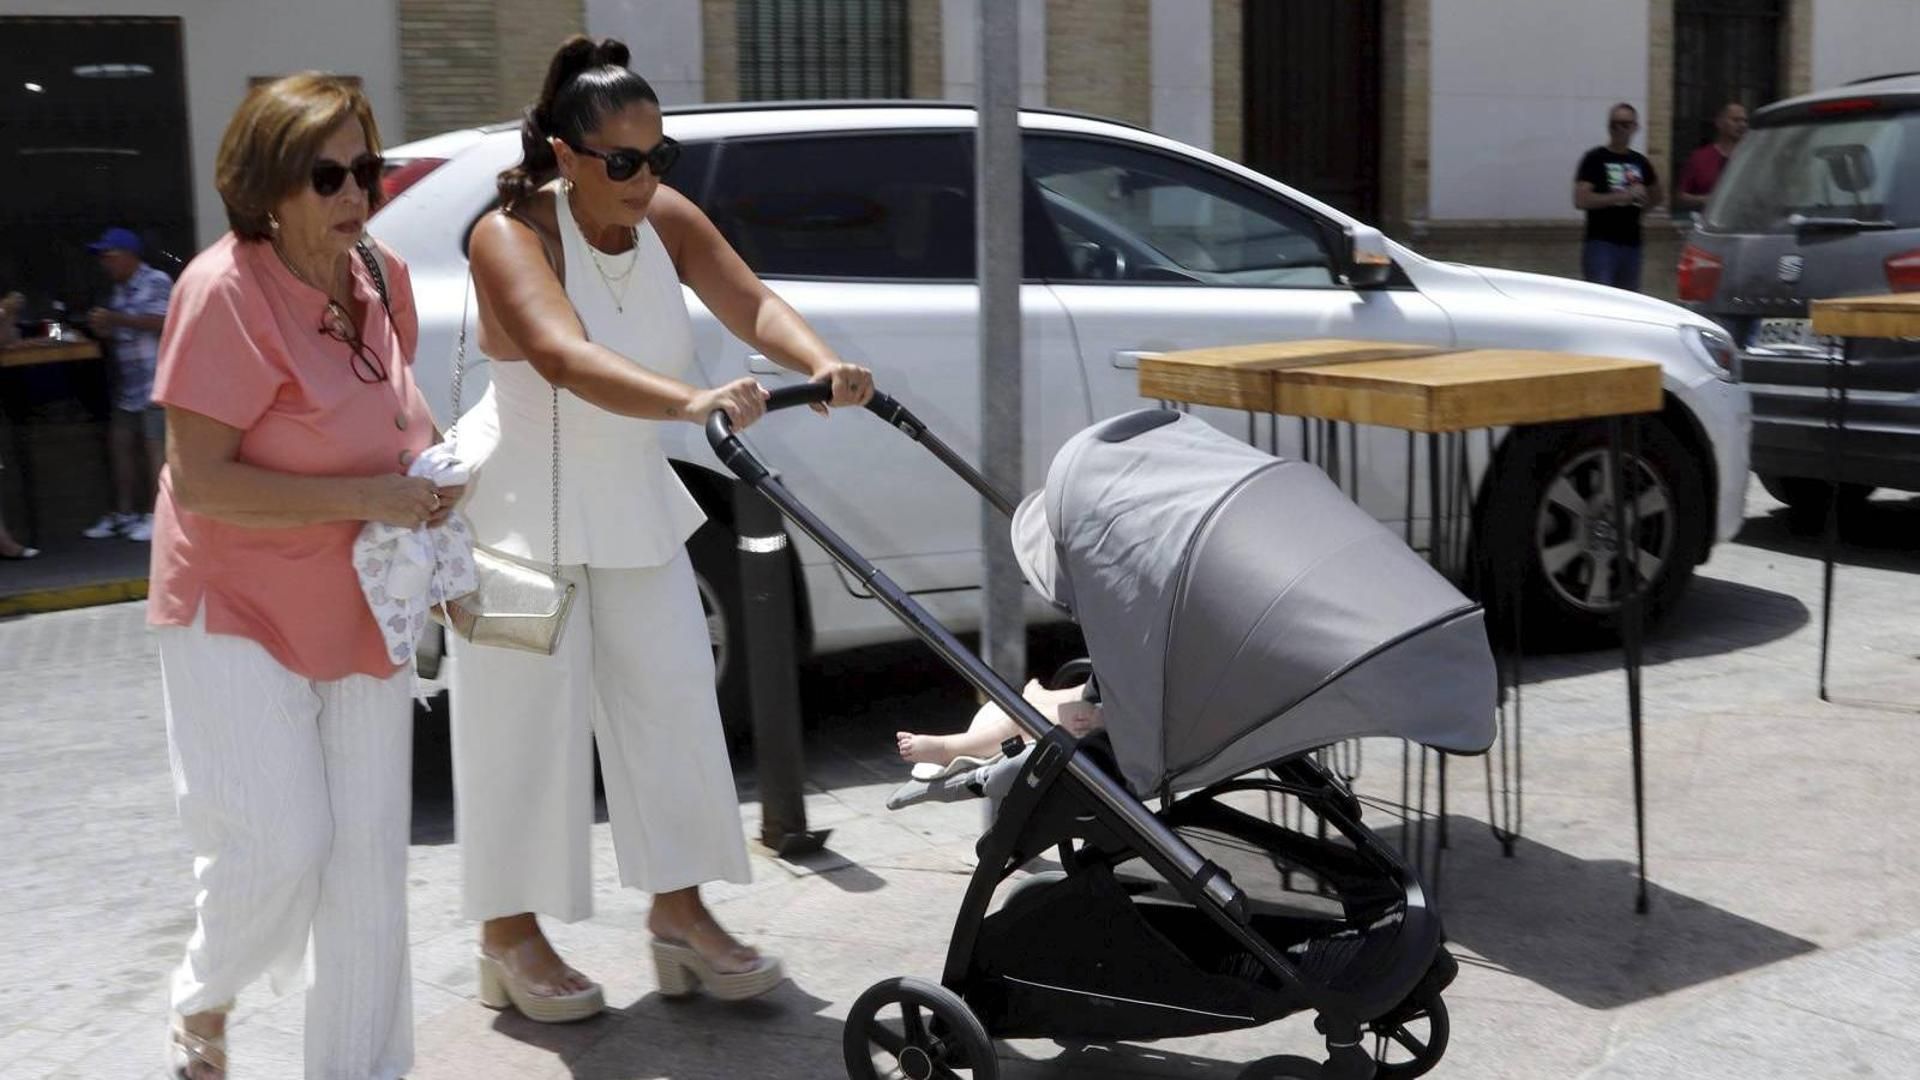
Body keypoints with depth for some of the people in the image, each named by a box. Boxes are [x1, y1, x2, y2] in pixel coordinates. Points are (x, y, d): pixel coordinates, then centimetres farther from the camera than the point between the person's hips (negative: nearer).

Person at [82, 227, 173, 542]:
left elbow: (162, 322, -19)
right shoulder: (118, 291, 17)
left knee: (154, 444, -6)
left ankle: (155, 514, -2)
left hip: (153, 380, -8)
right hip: (126, 383, 8)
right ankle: (123, 513, 18)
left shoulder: (157, 282, -6)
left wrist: (115, 318, -18)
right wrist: (102, 329, 4)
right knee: (119, 443, 9)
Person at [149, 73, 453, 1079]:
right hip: (240, 611, -6)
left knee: (367, 855, 8)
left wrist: (426, 488, -1)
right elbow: (198, 480, -21)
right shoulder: (225, 289, -19)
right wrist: (368, 497, -24)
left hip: (360, 608, 6)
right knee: (278, 847, -8)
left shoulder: (380, 276, 1)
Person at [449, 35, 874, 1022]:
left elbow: (749, 302, -15)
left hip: (633, 504, 6)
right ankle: (511, 938, 16)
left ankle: (680, 914, 18)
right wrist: (692, 402, -55)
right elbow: (568, 359, -39)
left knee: (672, 700, 6)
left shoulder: (665, 217, -3)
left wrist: (821, 362, -37)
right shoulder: (512, 234, -22)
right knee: (528, 719, 0)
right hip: (524, 509, -6)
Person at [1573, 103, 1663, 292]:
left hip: (1631, 243, 6)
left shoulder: (1640, 161, 13)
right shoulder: (1595, 159, -3)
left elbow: (1654, 198, 28)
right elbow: (1581, 200, -16)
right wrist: (1622, 196, -19)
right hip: (1600, 243, -6)